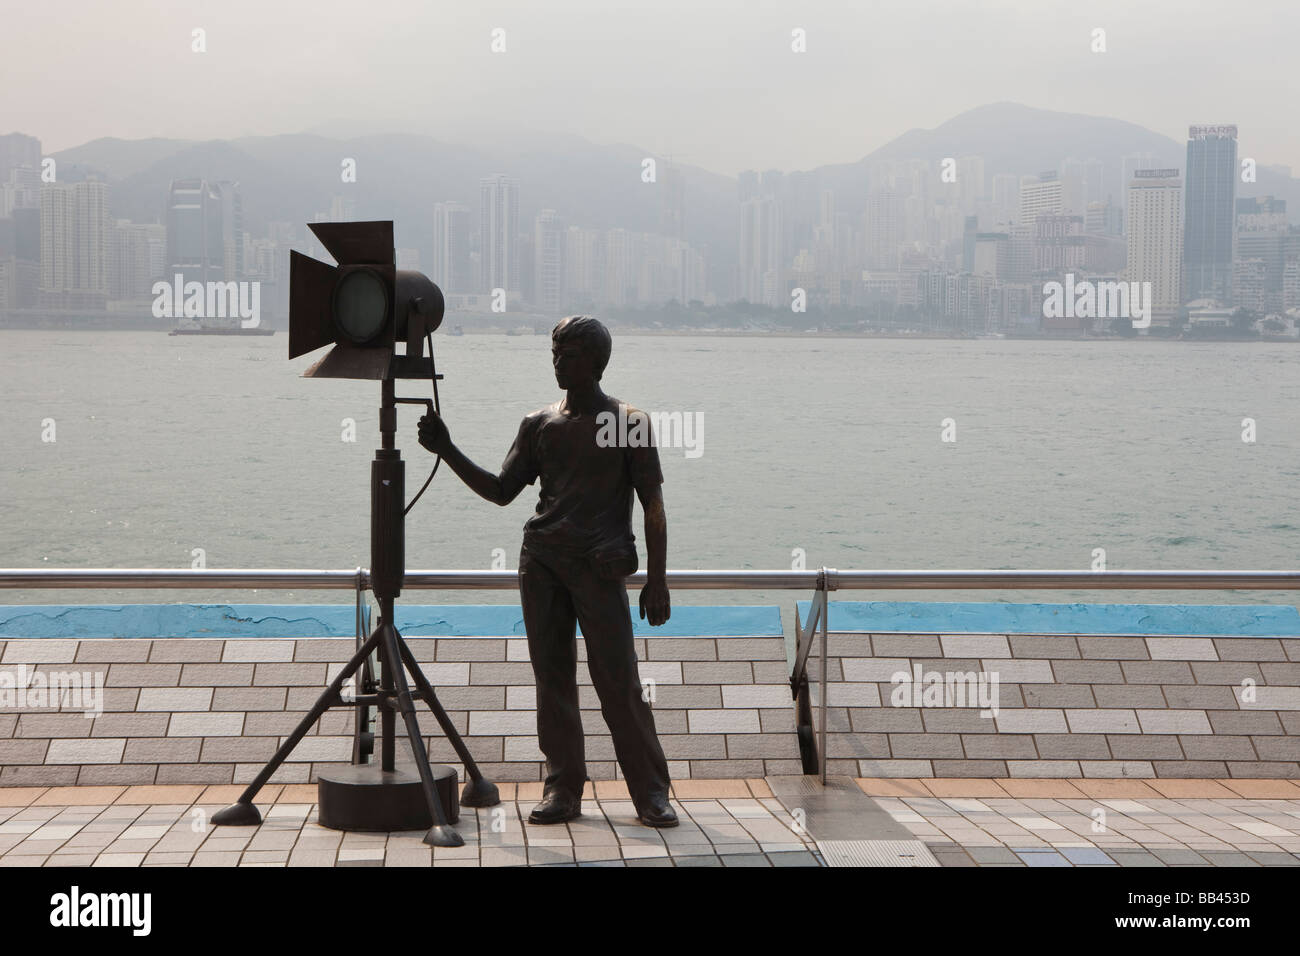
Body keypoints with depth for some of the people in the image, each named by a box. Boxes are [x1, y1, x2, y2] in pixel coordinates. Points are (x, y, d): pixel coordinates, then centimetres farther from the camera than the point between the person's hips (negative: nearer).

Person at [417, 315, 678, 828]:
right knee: (552, 675, 2)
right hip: (541, 559, 4)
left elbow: (653, 506, 2)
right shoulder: (539, 425, 14)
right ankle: (563, 788, 8)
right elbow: (501, 491, 15)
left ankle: (651, 792, -2)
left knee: (618, 679, -8)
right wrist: (448, 452, 3)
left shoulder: (630, 423, 3)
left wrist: (657, 578, -4)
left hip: (599, 564, -4)